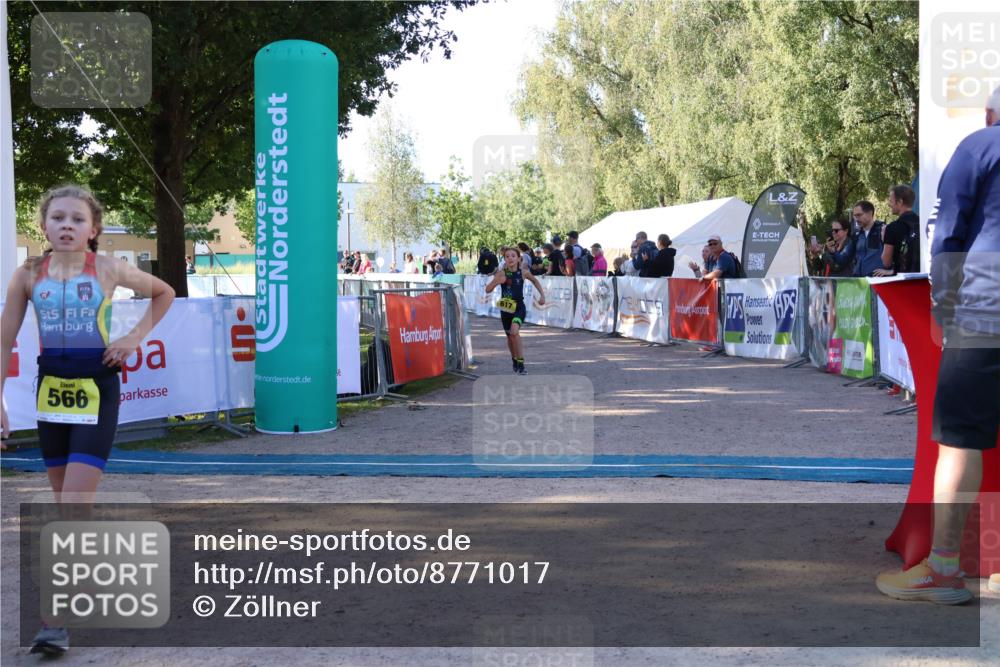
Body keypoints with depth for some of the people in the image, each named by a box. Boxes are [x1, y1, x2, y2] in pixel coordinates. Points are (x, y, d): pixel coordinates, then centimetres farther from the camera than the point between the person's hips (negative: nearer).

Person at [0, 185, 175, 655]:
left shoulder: (108, 270, -3)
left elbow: (163, 293, 13)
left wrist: (135, 338, 1)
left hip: (96, 390, -3)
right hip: (50, 389, 3)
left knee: (74, 504, -10)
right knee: (65, 502, 12)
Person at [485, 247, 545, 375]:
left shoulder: (522, 273, -8)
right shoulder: (501, 273, -10)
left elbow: (535, 280, 14)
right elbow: (488, 290, -8)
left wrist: (542, 295, 8)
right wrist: (497, 282, -26)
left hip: (519, 307, -2)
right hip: (506, 308, 2)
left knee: (514, 332, -26)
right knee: (510, 337, 16)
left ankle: (521, 364, -17)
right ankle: (515, 361, 43)